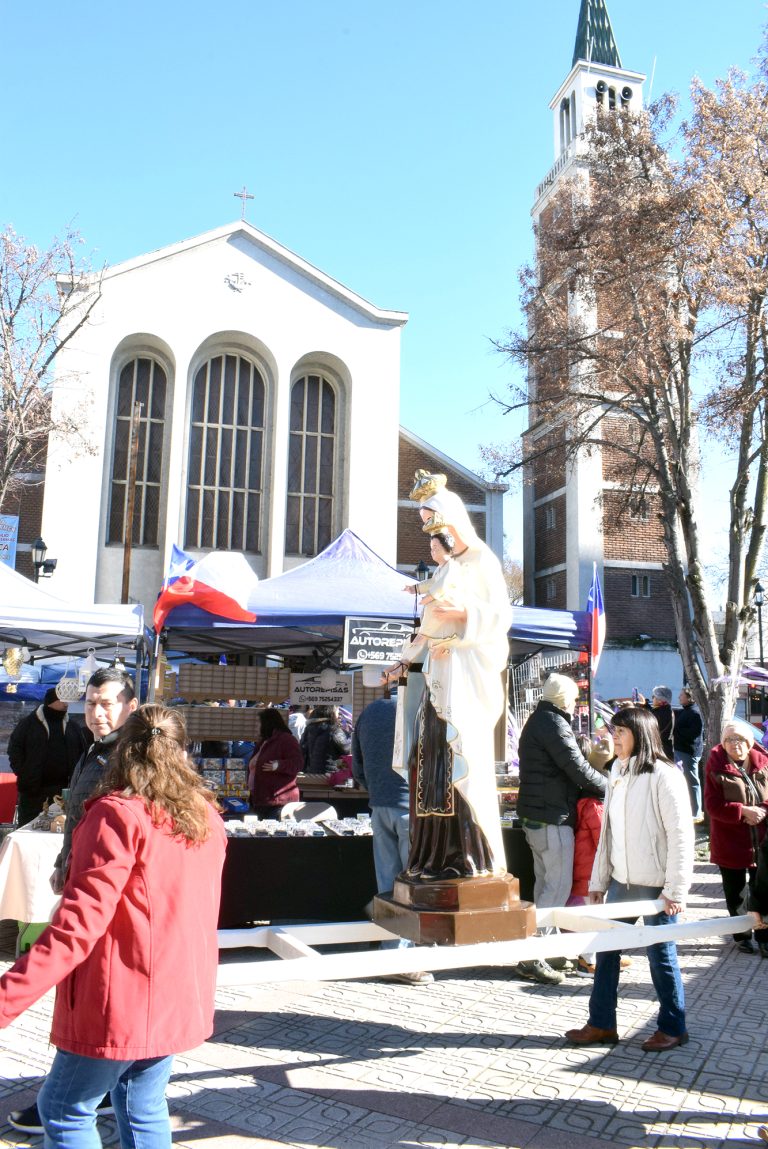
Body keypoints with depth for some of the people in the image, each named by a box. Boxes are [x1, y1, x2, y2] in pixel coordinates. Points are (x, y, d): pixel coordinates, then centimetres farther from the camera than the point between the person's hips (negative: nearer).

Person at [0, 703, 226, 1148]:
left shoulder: (118, 815, -17)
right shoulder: (206, 817, 4)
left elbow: (79, 924, -24)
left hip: (122, 1001, -7)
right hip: (182, 996, 7)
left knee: (64, 1110, 11)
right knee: (144, 1108, 19)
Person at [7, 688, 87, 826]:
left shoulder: (74, 727, 13)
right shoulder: (28, 724, 3)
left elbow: (83, 752, 15)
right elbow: (14, 751, 2)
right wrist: (24, 776, -7)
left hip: (65, 789, 3)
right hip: (33, 790, -3)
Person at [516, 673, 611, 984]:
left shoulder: (537, 721, 16)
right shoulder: (554, 725, -16)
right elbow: (578, 769, -19)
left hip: (533, 816, 10)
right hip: (553, 818, -10)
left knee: (544, 883, 16)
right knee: (558, 887, -6)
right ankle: (533, 957, -7)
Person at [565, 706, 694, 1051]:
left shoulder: (663, 776, -13)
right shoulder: (617, 774, 9)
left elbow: (681, 835, -14)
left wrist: (675, 890, -16)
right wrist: (598, 881, 14)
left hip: (654, 885, -7)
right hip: (621, 881, 7)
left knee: (660, 953, 5)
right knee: (606, 949, 10)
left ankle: (672, 1028, 24)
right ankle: (602, 1024, 23)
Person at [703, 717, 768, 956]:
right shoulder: (716, 767, -10)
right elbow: (712, 805, -14)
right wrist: (743, 812, -23)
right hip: (730, 844, -2)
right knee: (735, 894, 13)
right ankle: (742, 936, 30)